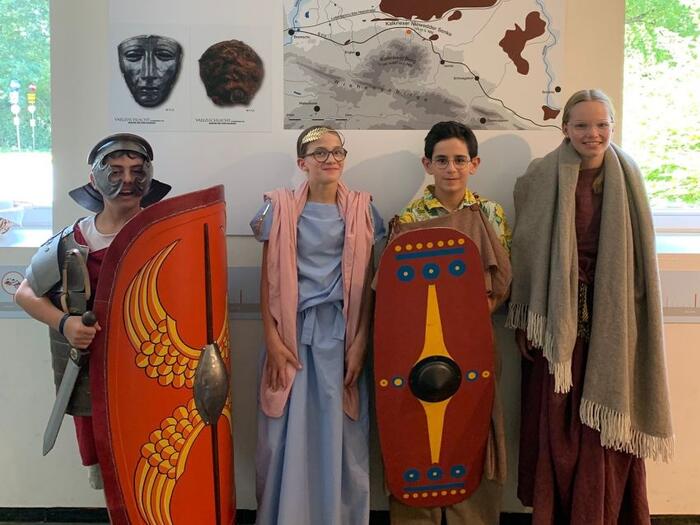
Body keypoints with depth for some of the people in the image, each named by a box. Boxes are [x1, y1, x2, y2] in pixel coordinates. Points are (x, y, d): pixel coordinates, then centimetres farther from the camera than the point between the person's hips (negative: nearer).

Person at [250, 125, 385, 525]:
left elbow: (367, 284, 3)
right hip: (292, 332, 0)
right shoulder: (281, 208, 2)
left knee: (340, 432, 4)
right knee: (287, 432, 3)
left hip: (340, 333, 1)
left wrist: (360, 344, -4)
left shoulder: (361, 210, 5)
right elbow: (269, 279, 1)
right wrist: (273, 341, -6)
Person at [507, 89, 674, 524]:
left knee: (606, 421, 7)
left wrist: (636, 322, 3)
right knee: (557, 426, 5)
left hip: (613, 320, 2)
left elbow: (639, 254, 6)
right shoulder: (541, 178, -3)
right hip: (558, 318, -1)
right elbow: (526, 253, -1)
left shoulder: (628, 177, 2)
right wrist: (524, 322, -2)